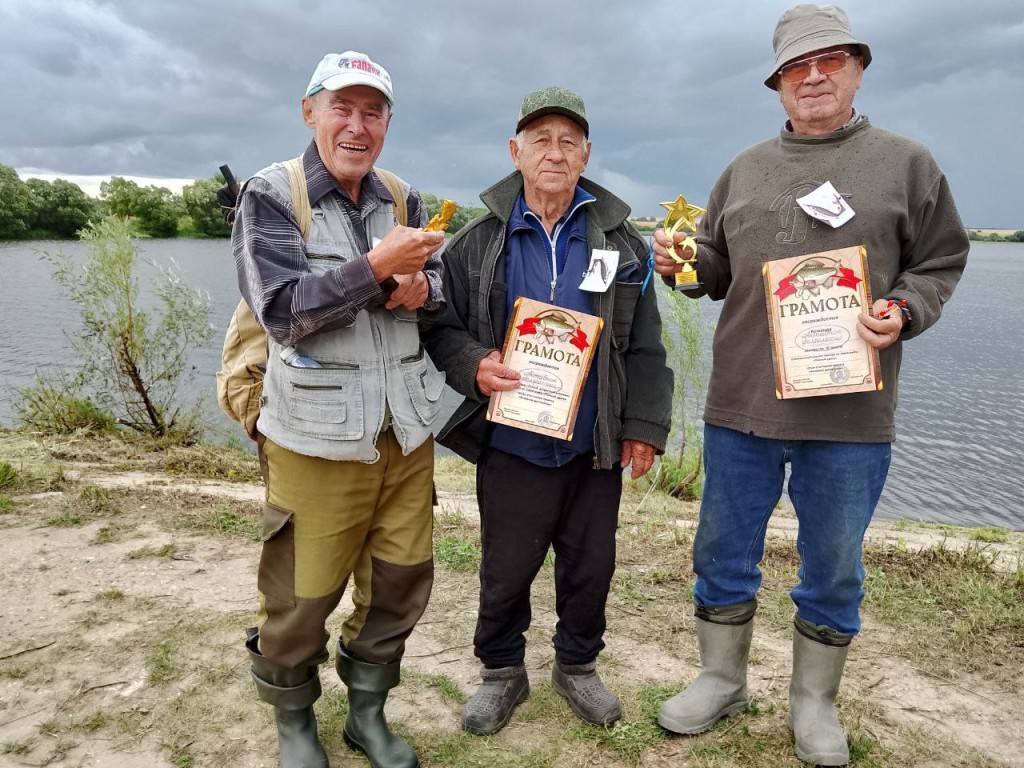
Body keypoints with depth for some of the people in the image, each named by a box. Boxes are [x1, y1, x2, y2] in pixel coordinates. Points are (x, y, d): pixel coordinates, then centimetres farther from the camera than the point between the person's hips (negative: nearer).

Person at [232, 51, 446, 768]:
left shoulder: (404, 200, 8)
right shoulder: (270, 195, -6)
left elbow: (441, 294, 12)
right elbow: (282, 310, -15)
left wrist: (419, 289, -12)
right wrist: (377, 267, -25)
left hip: (406, 429, 5)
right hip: (317, 433, -4)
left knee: (401, 581, 13)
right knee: (301, 595, 7)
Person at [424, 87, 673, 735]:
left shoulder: (621, 240, 2)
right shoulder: (478, 243, -1)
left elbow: (645, 347, 3)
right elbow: (442, 327, 4)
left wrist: (644, 426, -1)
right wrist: (474, 366, -16)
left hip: (596, 446, 2)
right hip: (511, 444, -1)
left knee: (591, 566, 16)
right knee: (506, 571, 12)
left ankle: (578, 665, 40)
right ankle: (502, 670, 36)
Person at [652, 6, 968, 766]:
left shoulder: (906, 163, 4)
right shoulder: (745, 170, 11)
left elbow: (939, 264, 6)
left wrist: (903, 313, -13)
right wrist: (682, 261, -5)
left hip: (850, 413, -2)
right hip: (741, 404, 3)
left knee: (834, 569, 11)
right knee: (723, 553, 12)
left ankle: (814, 700, 33)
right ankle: (722, 680, 34)